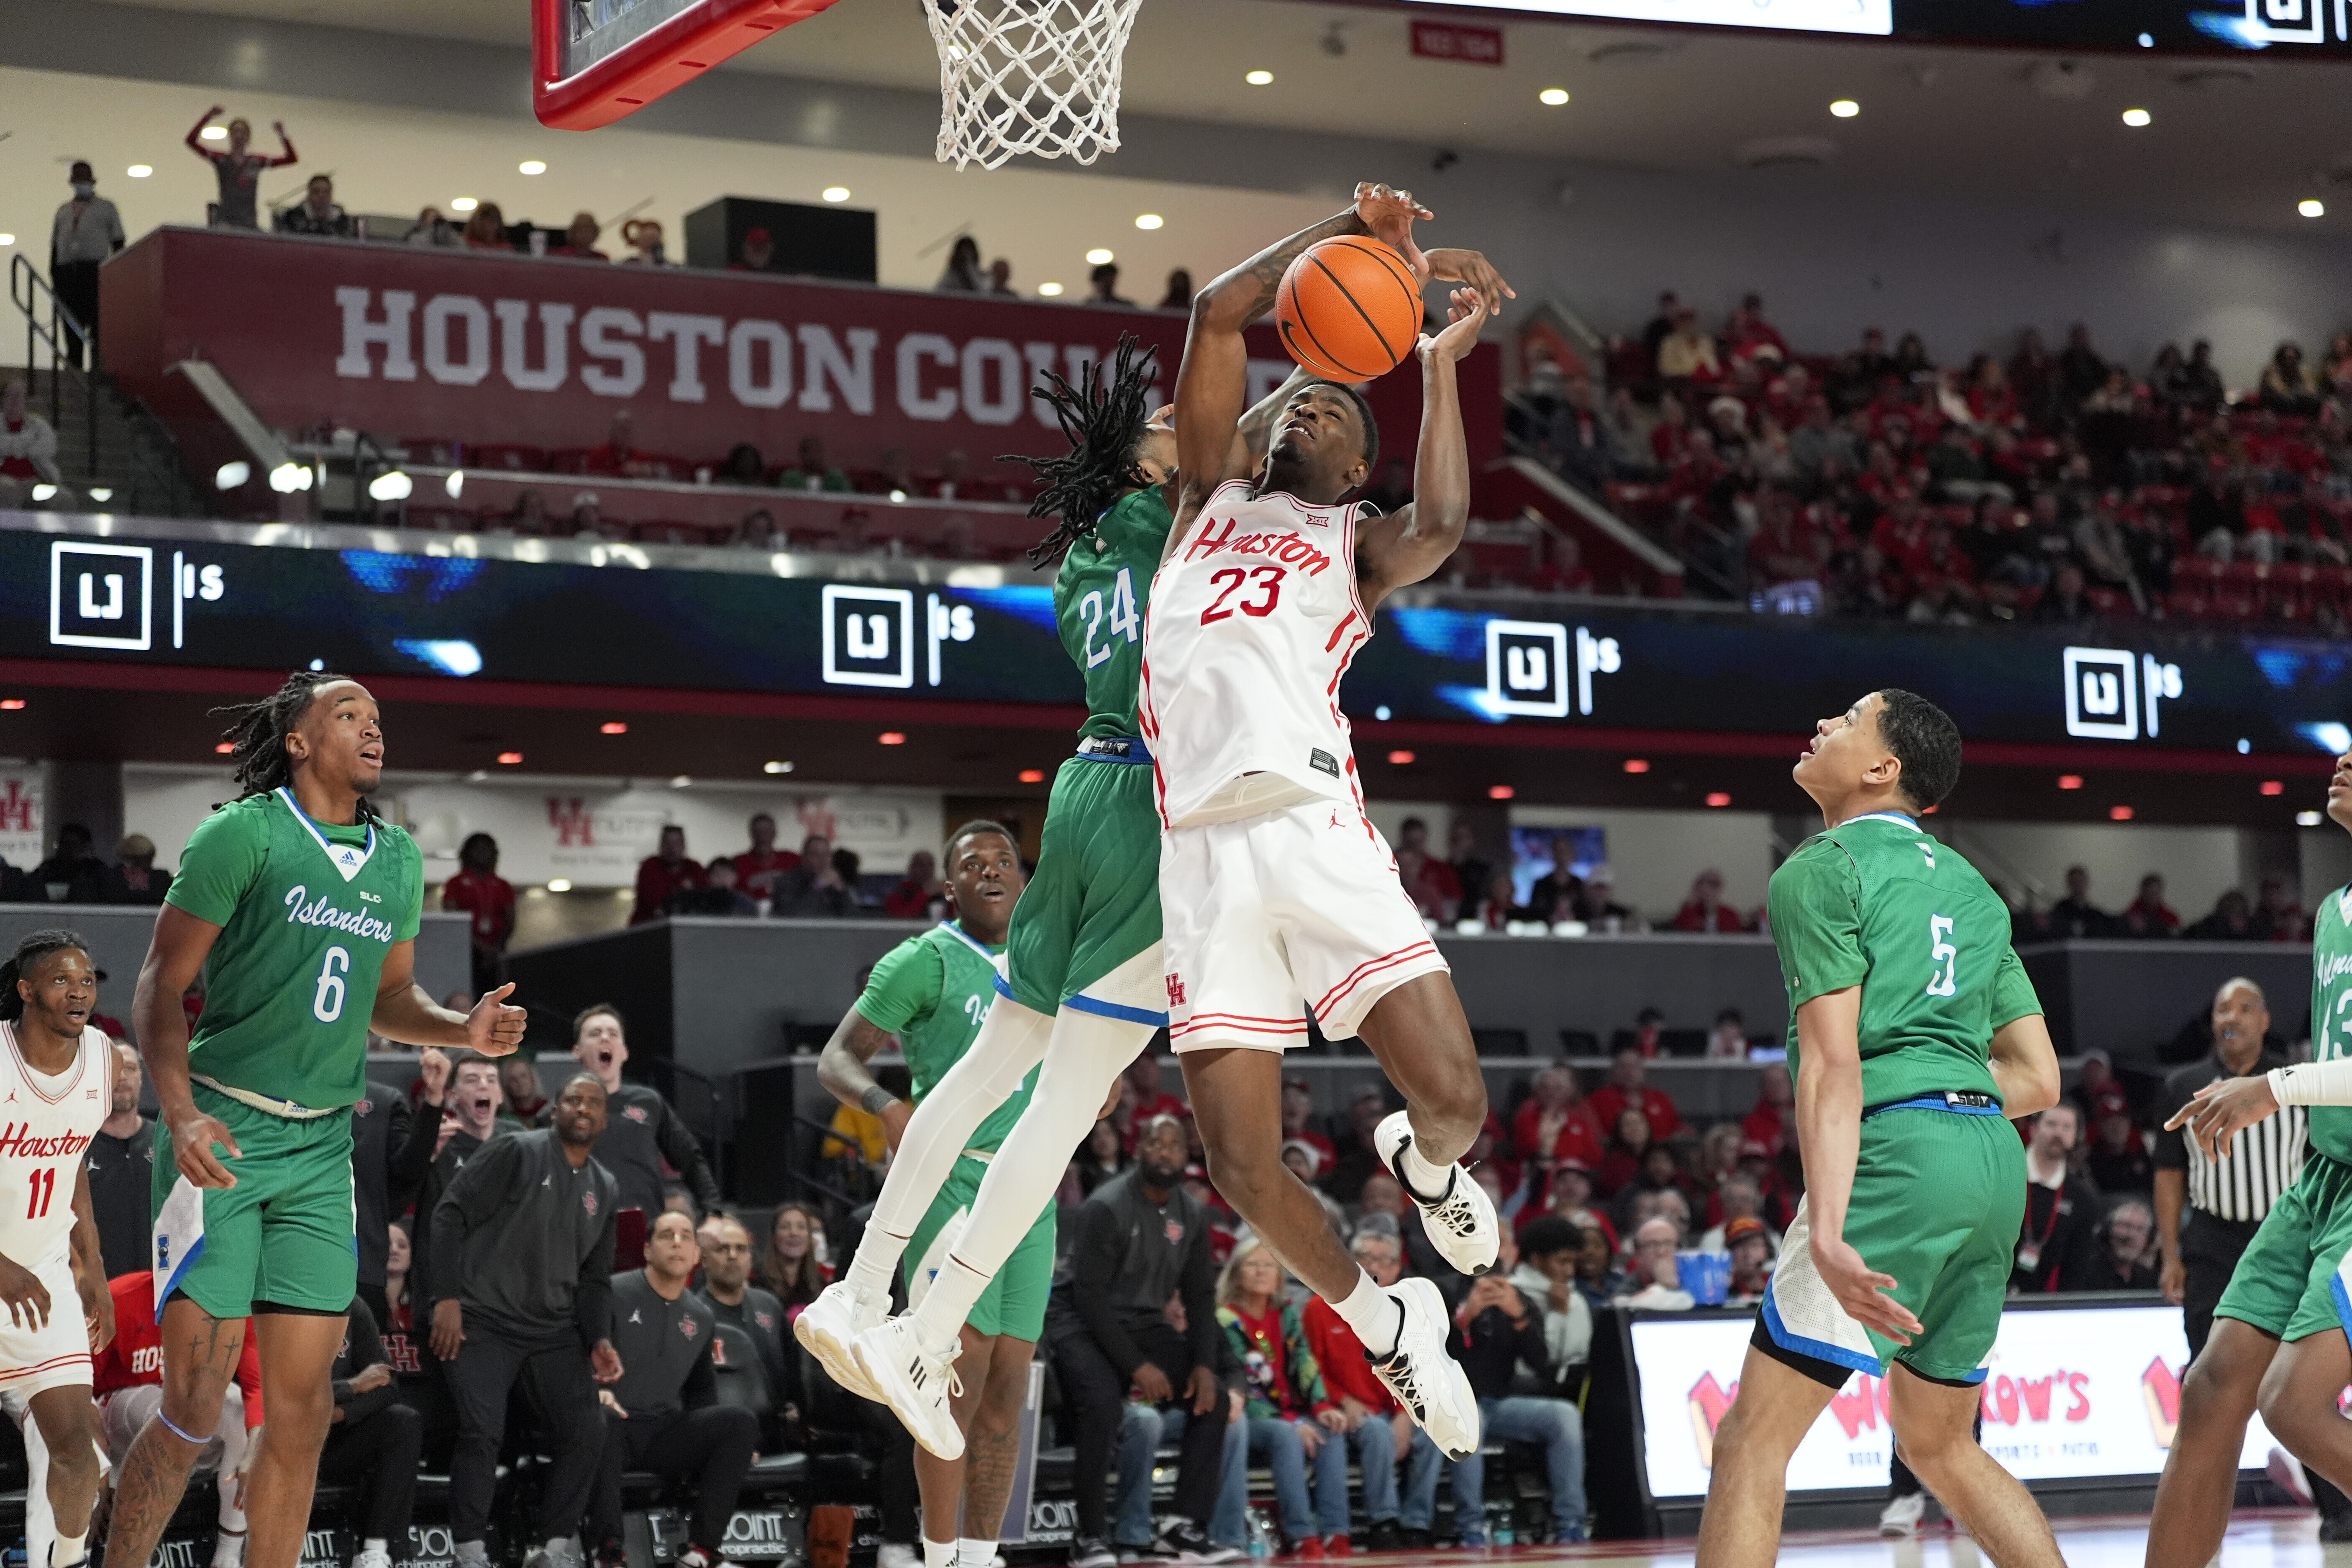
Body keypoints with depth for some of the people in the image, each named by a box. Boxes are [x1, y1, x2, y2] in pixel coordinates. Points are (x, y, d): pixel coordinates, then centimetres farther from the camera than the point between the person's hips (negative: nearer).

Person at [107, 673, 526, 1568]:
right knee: (194, 1407, -9)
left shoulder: (398, 858, 12)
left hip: (323, 1147, 6)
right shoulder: (243, 833, -7)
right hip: (222, 1134, -6)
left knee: (303, 1411, 4)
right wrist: (181, 1112, -21)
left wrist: (464, 1031, 1)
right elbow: (161, 986, -7)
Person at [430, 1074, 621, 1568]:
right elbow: (450, 1214, -9)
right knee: (483, 1433, -19)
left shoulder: (603, 1188, 15)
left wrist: (599, 1339, 2)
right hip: (484, 1321, -6)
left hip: (555, 1329, 6)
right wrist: (447, 1298, -17)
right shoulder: (515, 1152, -4)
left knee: (587, 1434, -6)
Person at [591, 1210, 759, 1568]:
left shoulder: (702, 1317, 17)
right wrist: (594, 1389, -26)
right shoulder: (614, 1293, 0)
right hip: (615, 1421, -5)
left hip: (665, 1433, 5)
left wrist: (732, 1444, 14)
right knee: (596, 1423, -39)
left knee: (741, 1421, -18)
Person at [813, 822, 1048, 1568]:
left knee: (1007, 1387, 4)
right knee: (963, 1366, -16)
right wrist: (888, 1106, -26)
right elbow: (836, 1059, -8)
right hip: (951, 1179, -6)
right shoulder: (925, 960, -5)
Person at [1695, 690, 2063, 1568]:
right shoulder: (1969, 886, 23)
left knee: (1754, 1439, -7)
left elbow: (1833, 1065, -13)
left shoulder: (1823, 869, 0)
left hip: (1898, 1154, -8)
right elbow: (2039, 1079, 19)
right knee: (1939, 1446, 21)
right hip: (1995, 1159, 8)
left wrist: (1828, 1235, -20)